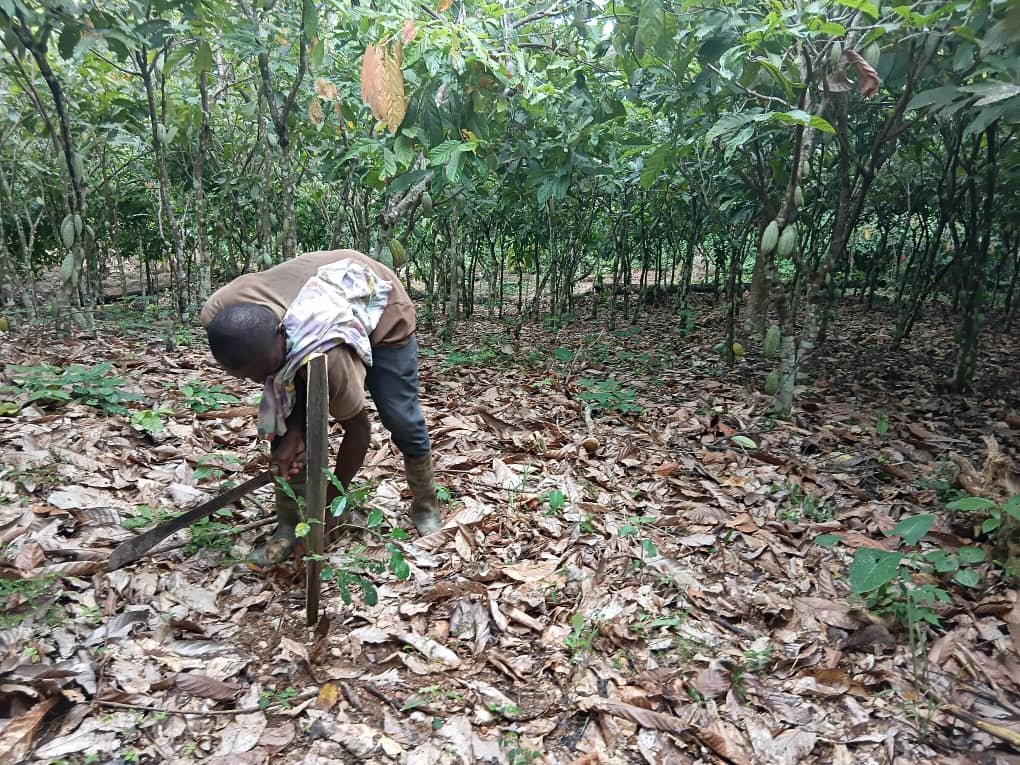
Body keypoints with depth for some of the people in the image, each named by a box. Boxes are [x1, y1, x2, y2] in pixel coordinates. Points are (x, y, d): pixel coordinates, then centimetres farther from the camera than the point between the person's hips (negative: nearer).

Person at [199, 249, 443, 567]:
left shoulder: (328, 357, -45)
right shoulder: (216, 316, -30)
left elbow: (358, 429, -27)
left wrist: (330, 499, -17)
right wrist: (293, 429, -23)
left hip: (383, 307, -5)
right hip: (314, 308, 5)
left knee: (401, 419, -5)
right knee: (287, 417, -8)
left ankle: (426, 507, 19)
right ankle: (290, 525, 3)